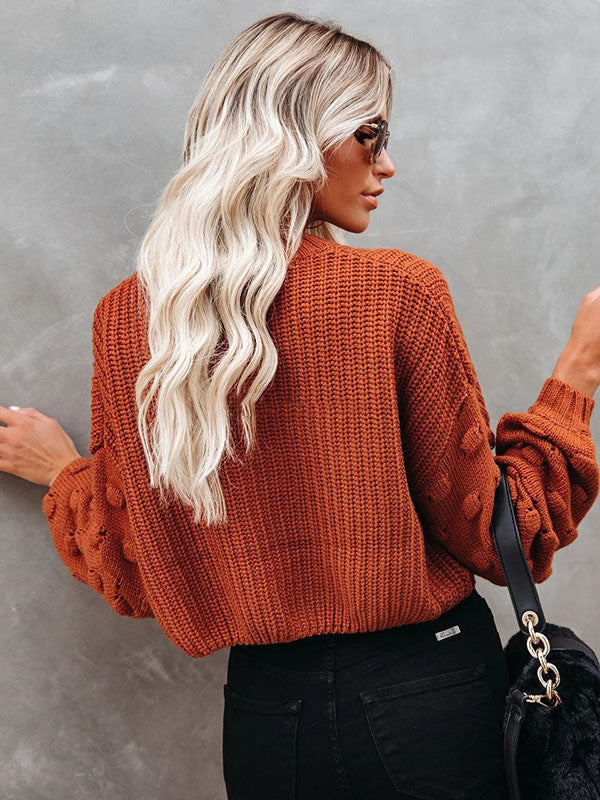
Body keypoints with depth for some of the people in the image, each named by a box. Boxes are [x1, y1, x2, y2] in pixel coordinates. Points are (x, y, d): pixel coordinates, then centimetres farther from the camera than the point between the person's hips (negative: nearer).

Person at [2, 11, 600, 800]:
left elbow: (133, 575, 2)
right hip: (429, 691, -2)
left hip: (264, 709, 3)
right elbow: (488, 532, -8)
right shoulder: (399, 291, -16)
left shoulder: (124, 317, -5)